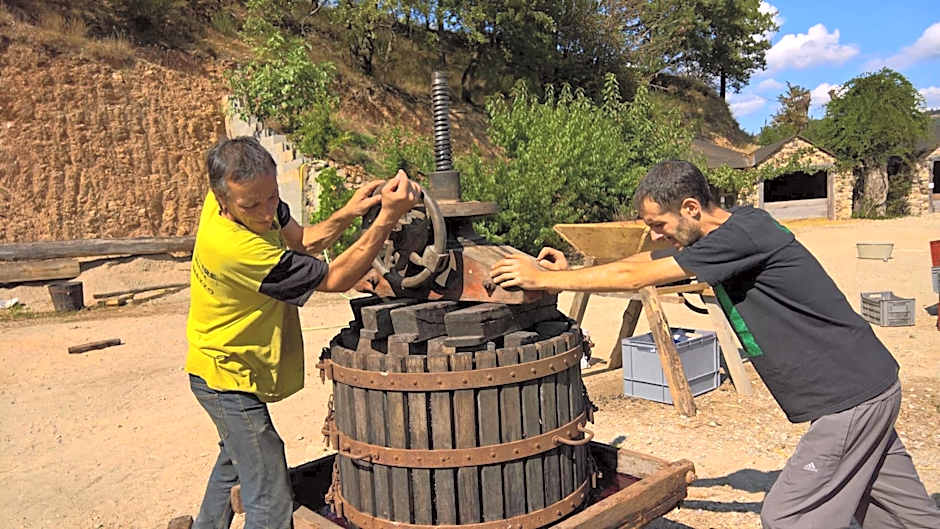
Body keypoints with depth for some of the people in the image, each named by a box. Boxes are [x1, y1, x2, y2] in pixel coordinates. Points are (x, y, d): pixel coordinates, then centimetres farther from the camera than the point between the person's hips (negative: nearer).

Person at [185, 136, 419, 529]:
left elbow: (300, 241, -1)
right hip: (227, 378, -10)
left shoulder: (245, 194, -12)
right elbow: (335, 279, -28)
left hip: (227, 367, 10)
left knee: (235, 460, 32)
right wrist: (387, 218, -36)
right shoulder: (238, 249, -37)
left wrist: (348, 213, -20)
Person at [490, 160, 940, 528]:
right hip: (865, 387, 9)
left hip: (852, 396, -9)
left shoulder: (743, 231, -24)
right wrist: (570, 272, 4)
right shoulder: (726, 241, 5)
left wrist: (544, 279, -18)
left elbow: (636, 277, -24)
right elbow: (646, 261, 11)